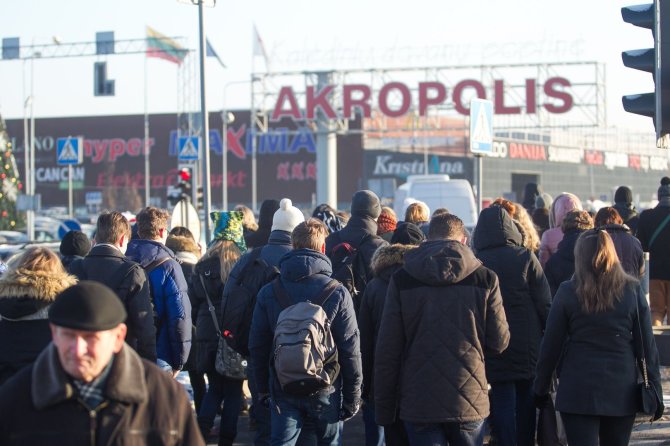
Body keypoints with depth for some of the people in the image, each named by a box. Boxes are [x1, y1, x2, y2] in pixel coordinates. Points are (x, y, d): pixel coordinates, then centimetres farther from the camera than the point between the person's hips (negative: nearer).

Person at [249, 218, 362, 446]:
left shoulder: (268, 292, -2)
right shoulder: (337, 293, -9)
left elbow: (258, 346, 3)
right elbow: (351, 350, -8)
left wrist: (262, 388, 14)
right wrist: (353, 396, 1)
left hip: (283, 391, 2)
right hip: (325, 392, -2)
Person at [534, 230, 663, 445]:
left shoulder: (567, 292, -4)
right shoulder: (632, 290, 0)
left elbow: (551, 345, -1)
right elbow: (647, 344, 1)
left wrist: (541, 387, 10)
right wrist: (654, 391, 7)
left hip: (578, 390, -2)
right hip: (622, 391, 2)